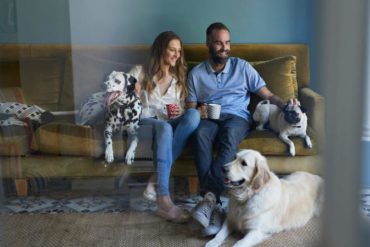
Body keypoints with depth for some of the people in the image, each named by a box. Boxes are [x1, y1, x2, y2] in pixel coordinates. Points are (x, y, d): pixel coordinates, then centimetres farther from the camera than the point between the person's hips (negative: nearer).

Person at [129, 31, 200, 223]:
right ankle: (164, 200, -47)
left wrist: (177, 114, -7)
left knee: (194, 114, -31)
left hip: (171, 123, 4)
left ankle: (156, 181, -34)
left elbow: (183, 110, 17)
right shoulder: (140, 72, 8)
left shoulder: (179, 77, 20)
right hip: (146, 122, -3)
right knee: (164, 128, -40)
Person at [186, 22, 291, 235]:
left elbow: (268, 95, 9)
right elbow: (190, 107, 14)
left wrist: (286, 106, -12)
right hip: (208, 119, 1)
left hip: (237, 117, -1)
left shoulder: (242, 66, 13)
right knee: (201, 134, -37)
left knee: (230, 133, -39)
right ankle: (215, 204, -45)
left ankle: (210, 197, -45)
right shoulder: (196, 73, 15)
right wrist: (198, 112, -11)